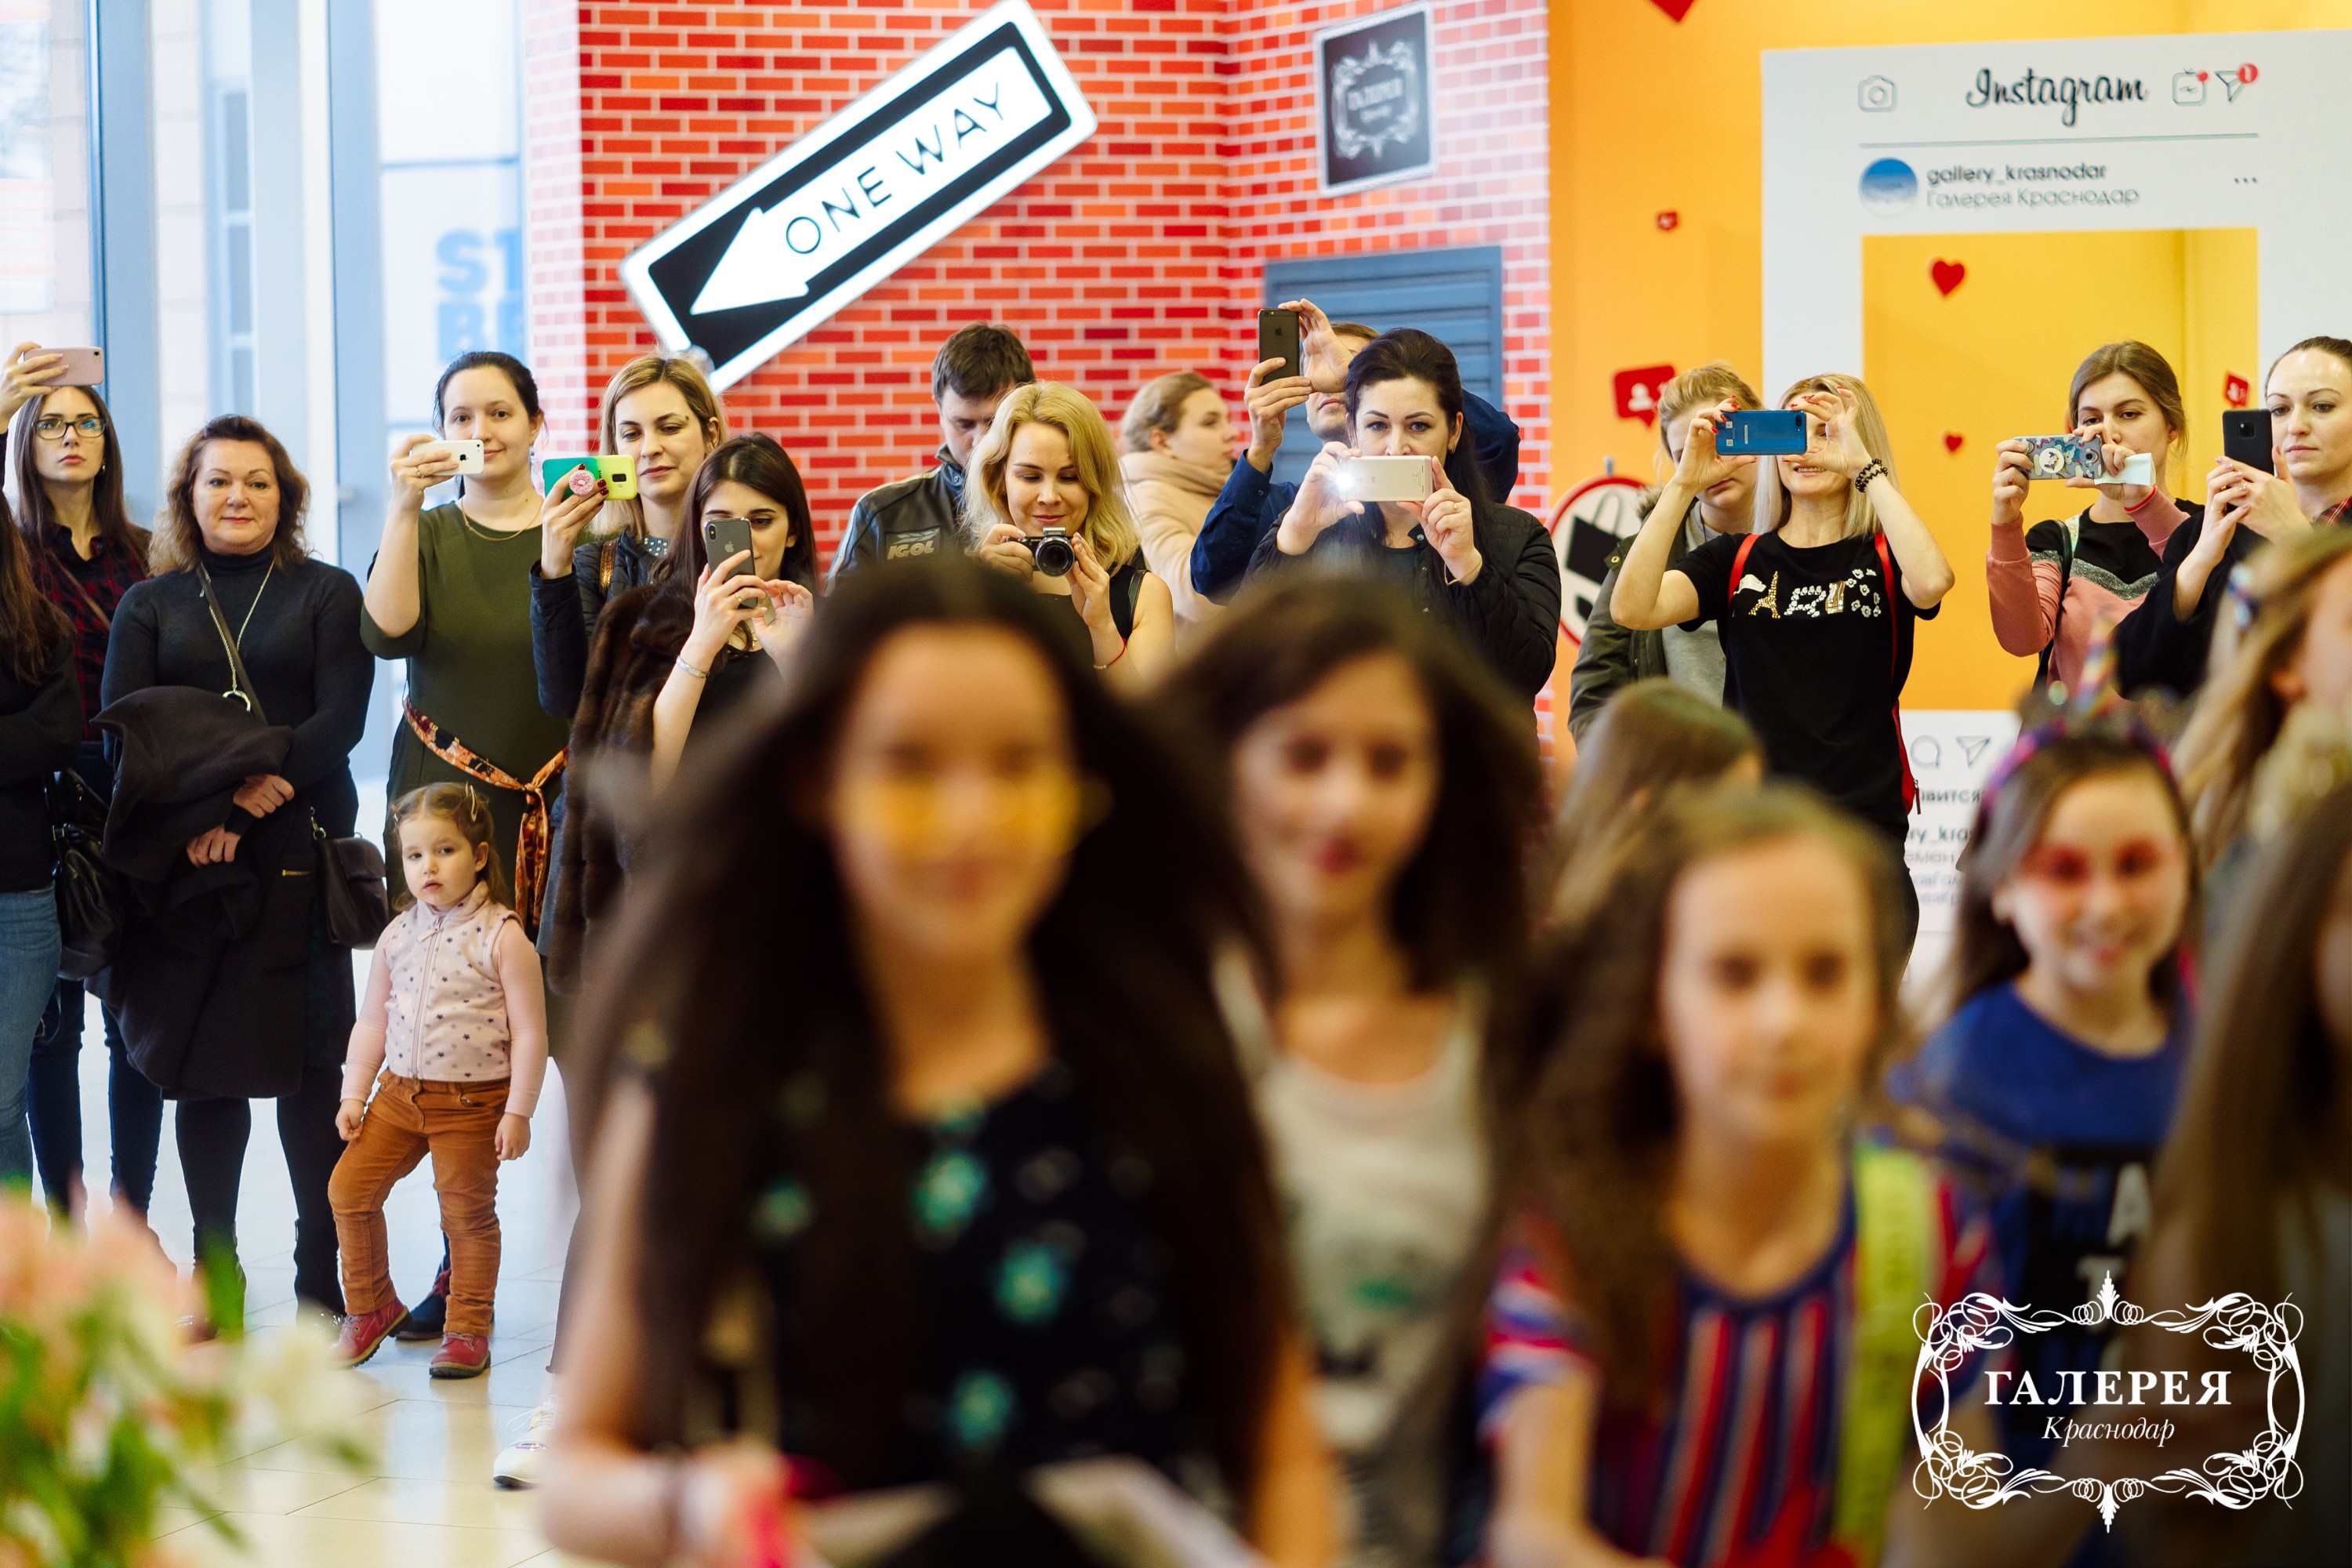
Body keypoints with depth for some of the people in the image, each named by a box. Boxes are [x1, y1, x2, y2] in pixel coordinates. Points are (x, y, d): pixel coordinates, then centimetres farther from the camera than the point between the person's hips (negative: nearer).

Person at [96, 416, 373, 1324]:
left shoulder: (326, 595, 10)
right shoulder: (151, 605, 14)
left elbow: (340, 721, -2)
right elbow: (120, 732, 2)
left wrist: (250, 801, -14)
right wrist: (201, 814, -14)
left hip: (299, 854, -2)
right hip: (184, 867, 2)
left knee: (307, 1062, -4)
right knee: (200, 1065, 1)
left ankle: (322, 1274, 1)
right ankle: (212, 1275, 7)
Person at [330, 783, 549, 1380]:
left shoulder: (503, 939, -11)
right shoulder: (397, 936, 5)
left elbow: (529, 1033, -10)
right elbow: (372, 1021, 13)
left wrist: (518, 1112, -13)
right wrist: (353, 1094, 8)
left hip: (473, 1101, -5)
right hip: (400, 1093, 5)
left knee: (468, 1212, 3)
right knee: (349, 1188, 2)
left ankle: (468, 1330, 17)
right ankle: (370, 1307, 20)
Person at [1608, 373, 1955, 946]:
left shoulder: (1883, 559, 4)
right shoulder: (1737, 560, 9)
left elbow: (1931, 582, -20)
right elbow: (1633, 607, -6)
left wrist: (1865, 466, -18)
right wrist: (1684, 485, -11)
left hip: (1864, 832, -1)